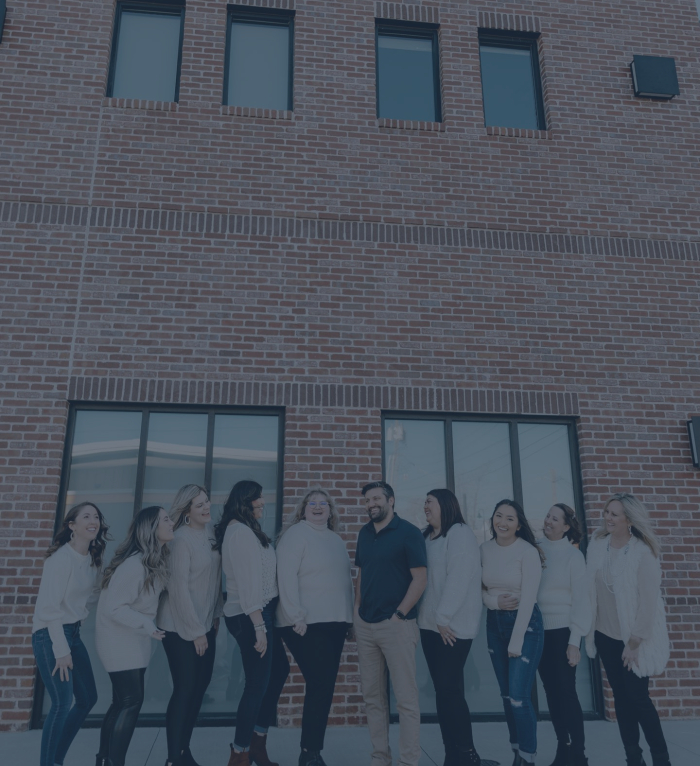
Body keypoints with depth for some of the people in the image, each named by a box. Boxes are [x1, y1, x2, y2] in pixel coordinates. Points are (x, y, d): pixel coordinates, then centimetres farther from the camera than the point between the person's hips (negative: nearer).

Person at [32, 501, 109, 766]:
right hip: (49, 635, -8)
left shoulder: (93, 558, 3)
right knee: (62, 704, -7)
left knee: (88, 699, 12)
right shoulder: (61, 558, -19)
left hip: (73, 633, 8)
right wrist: (61, 651, -18)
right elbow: (49, 608, -20)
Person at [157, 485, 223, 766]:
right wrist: (195, 631, -16)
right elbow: (179, 587, -19)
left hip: (205, 623, 7)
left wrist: (216, 613, 8)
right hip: (180, 627, -7)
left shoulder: (211, 530, 2)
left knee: (200, 685, 12)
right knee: (184, 689, -2)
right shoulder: (182, 539, -18)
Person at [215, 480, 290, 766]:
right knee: (258, 684, 0)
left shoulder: (247, 530, 13)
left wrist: (264, 621, 10)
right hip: (250, 617, -10)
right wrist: (259, 627, -22)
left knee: (279, 669, 19)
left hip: (260, 613, 10)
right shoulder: (240, 531, -17)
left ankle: (258, 739, 30)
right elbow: (247, 581, -21)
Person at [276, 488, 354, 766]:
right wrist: (296, 617, -18)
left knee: (325, 687, 10)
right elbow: (286, 577, -14)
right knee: (319, 685, -6)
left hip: (335, 623, 7)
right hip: (307, 625, -7)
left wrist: (349, 615, 14)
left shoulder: (336, 539, 16)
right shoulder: (296, 534, -7)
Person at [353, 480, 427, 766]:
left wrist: (398, 614, -13)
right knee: (372, 696, 12)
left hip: (396, 624, -6)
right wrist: (357, 609, 7)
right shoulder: (364, 533, 10)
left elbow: (420, 579, -10)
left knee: (405, 697, 0)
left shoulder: (408, 532, -8)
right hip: (365, 625, 6)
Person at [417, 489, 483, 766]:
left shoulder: (459, 533, -8)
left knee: (450, 689, -5)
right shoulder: (426, 537, 15)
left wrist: (444, 618, -18)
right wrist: (430, 618, 9)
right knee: (442, 691, 10)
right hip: (429, 624, 7)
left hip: (453, 625, -7)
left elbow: (458, 579, -16)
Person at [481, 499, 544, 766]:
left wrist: (516, 643, -16)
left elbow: (528, 599, -17)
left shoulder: (528, 552, -16)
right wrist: (493, 600, -15)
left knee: (519, 696, -6)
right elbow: (479, 587, 8)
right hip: (494, 623, 5)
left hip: (526, 623, -5)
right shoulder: (485, 549, -1)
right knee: (506, 695, 13)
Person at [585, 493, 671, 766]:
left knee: (638, 697, 0)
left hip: (633, 638, -4)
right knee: (621, 697, 11)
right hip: (605, 635, 5)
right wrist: (588, 627, 2)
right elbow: (591, 588, 4)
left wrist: (634, 642, -14)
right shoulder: (597, 544, -3)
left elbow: (649, 601, -16)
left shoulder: (644, 552, -17)